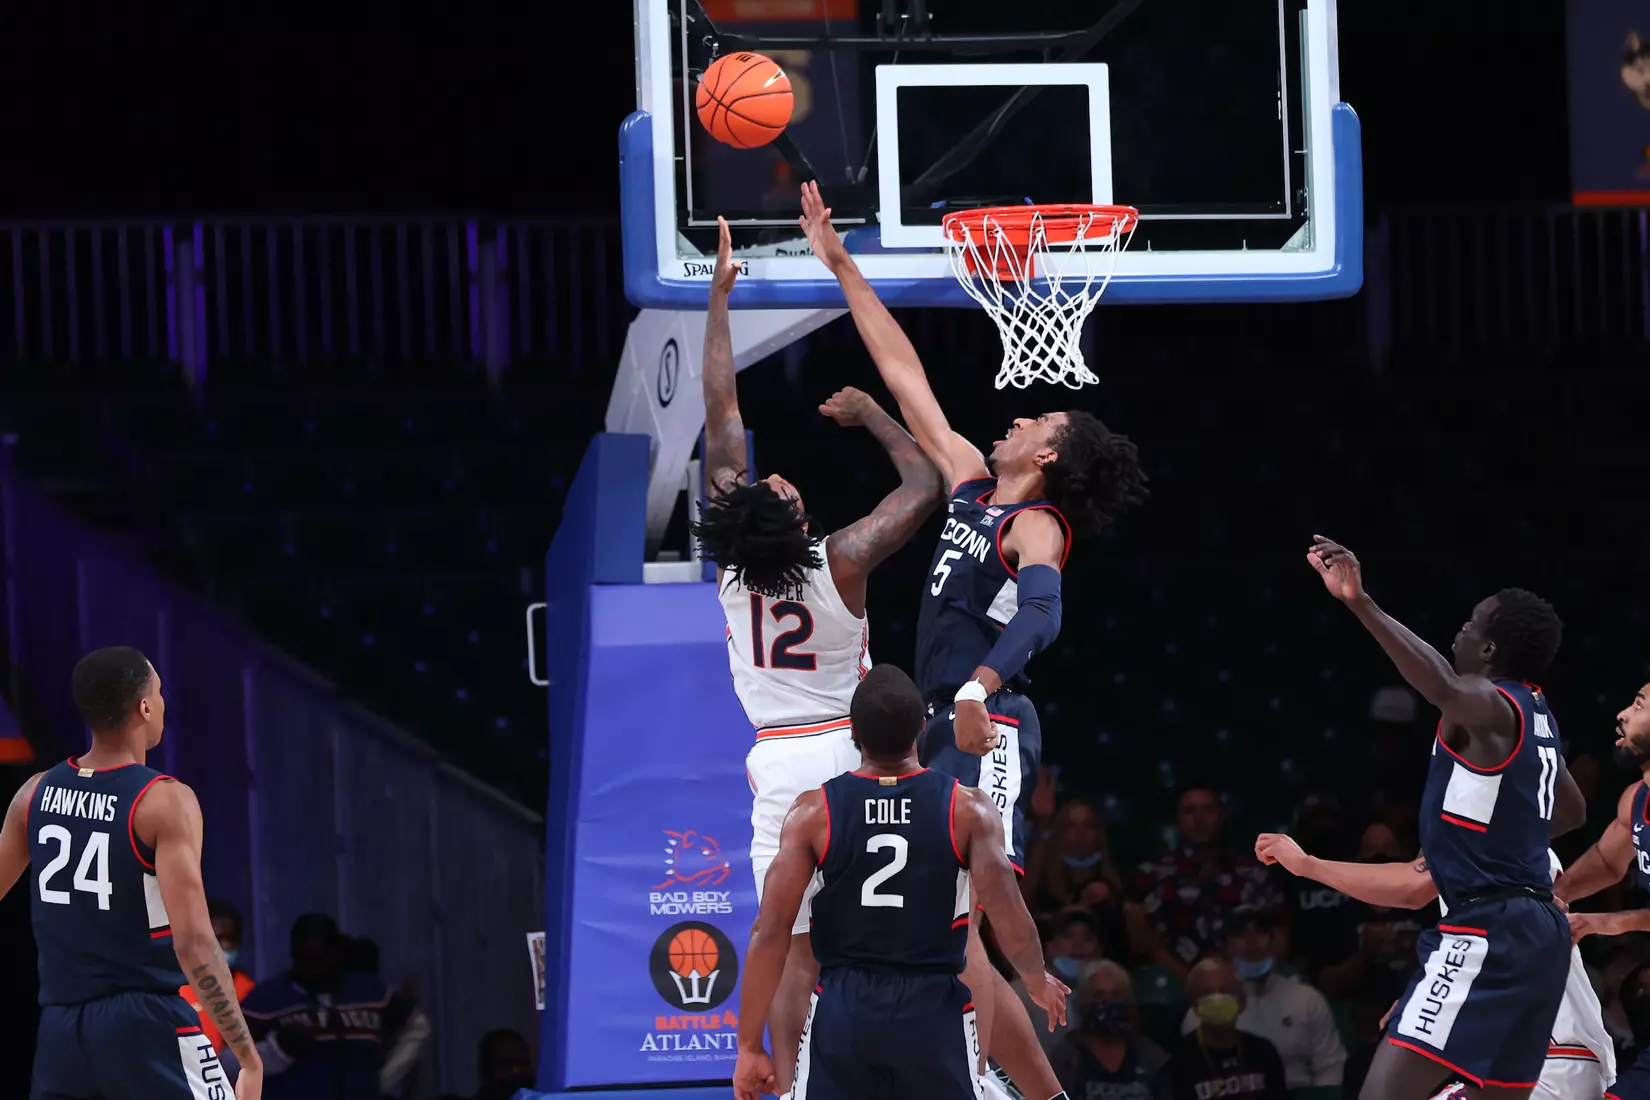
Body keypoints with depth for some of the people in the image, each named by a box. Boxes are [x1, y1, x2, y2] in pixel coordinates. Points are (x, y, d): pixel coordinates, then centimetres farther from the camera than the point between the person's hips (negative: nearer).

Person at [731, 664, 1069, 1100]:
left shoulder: (813, 814, -5)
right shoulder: (967, 811, -6)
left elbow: (770, 932, -7)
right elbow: (1012, 923, -9)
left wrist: (750, 1046, -2)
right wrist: (1039, 983, 13)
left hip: (842, 1012, 0)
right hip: (934, 1011, 0)